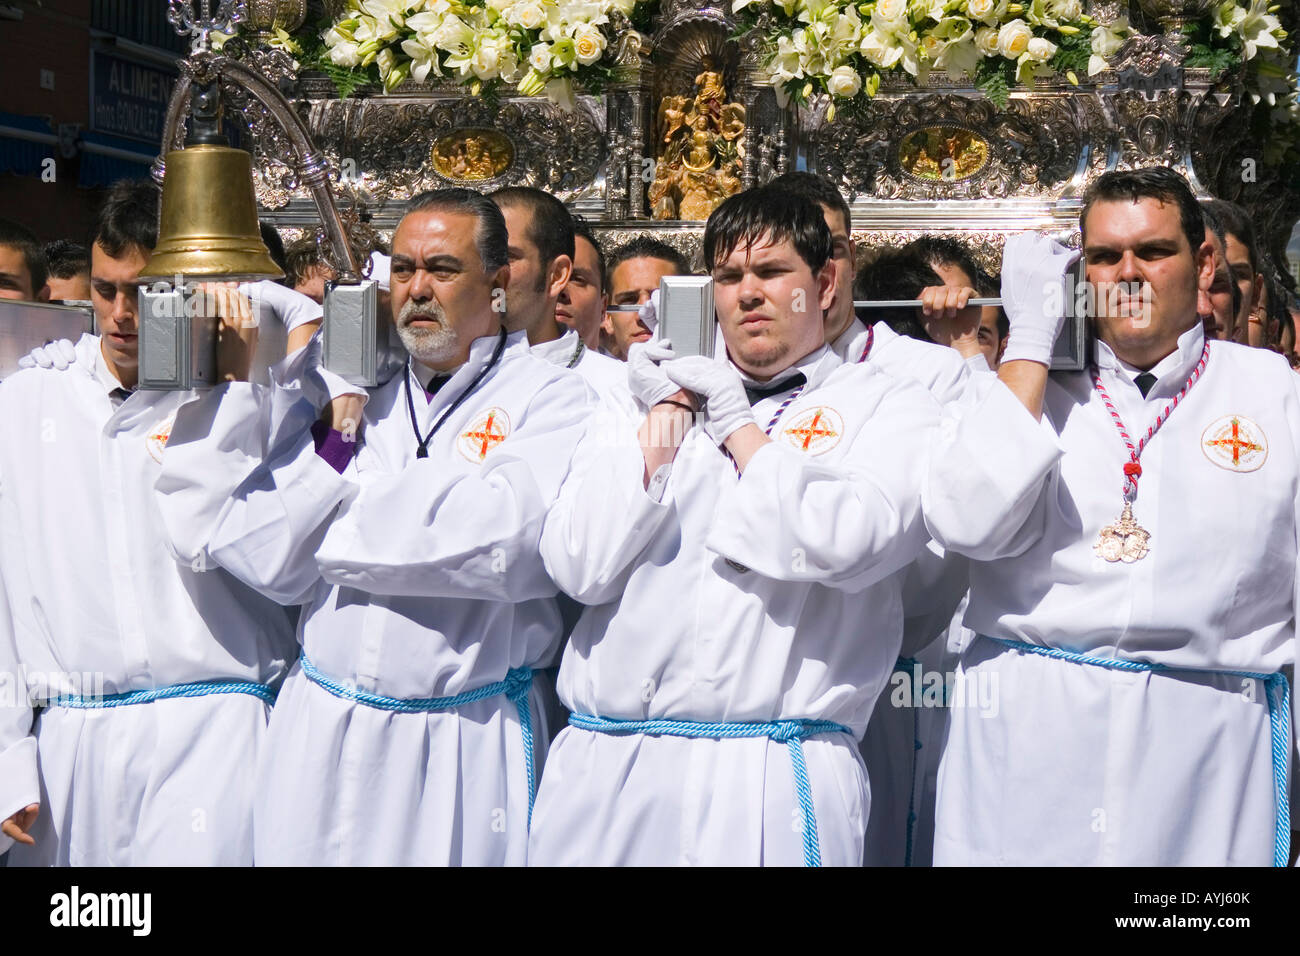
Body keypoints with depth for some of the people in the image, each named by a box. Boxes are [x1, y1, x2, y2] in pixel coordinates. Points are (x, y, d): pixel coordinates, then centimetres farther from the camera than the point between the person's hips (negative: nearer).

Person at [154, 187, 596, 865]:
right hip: (320, 733, 3)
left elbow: (503, 541, -20)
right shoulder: (343, 393, 10)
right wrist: (333, 444, -9)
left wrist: (339, 526, -8)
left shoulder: (550, 398, -3)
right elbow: (271, 566, 3)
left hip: (466, 750, -3)